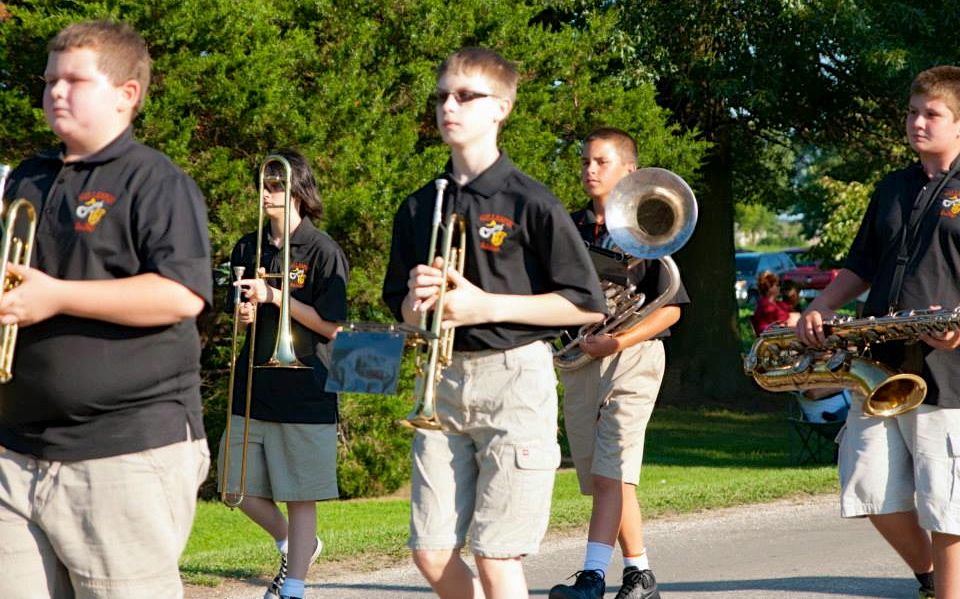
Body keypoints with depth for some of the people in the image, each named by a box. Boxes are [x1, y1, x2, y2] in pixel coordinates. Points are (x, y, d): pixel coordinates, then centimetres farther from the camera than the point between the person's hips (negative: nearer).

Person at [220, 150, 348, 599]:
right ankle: (294, 546, 31)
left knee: (300, 496, -2)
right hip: (253, 387, 6)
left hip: (304, 390, -6)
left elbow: (330, 326, -9)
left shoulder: (323, 251, -5)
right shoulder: (248, 249, 12)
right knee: (239, 489, 6)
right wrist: (245, 313, -4)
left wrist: (275, 296, -16)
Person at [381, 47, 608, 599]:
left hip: (514, 381, -5)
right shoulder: (419, 208, 11)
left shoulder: (529, 202, -5)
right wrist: (417, 300, -6)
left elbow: (589, 306, -7)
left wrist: (488, 306, -14)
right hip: (444, 382, 6)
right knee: (432, 555, 1)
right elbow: (403, 310, 18)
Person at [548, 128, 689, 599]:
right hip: (577, 359, 6)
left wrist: (618, 342, -17)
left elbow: (670, 309, -5)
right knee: (601, 477, 7)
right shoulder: (568, 228, 11)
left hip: (631, 355, -5)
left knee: (611, 471, -16)